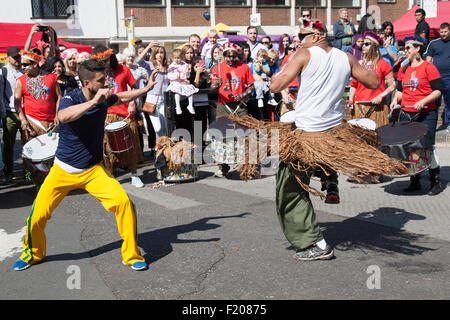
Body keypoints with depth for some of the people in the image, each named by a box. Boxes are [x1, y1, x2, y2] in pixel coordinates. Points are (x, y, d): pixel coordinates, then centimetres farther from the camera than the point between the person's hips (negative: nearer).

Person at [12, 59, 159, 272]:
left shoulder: (103, 99, -2)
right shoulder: (70, 99, -18)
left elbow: (122, 98, 22)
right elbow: (63, 117, -43)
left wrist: (146, 89, 18)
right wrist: (94, 102, -46)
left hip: (93, 170, 3)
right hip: (63, 171, -2)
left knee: (124, 202, -17)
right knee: (38, 214, -4)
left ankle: (131, 255, 0)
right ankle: (33, 253, 28)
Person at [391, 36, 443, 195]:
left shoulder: (428, 67, -5)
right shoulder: (403, 69, 13)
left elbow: (438, 91, -8)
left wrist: (423, 101, -20)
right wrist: (396, 100, 1)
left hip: (426, 115, -6)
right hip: (406, 114, 6)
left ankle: (436, 182, 7)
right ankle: (414, 181, 19)